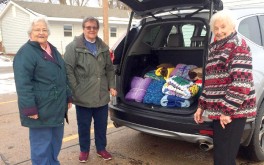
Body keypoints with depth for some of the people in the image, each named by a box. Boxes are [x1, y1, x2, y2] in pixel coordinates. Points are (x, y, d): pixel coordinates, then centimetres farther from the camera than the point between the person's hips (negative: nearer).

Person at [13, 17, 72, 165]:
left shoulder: (53, 50, 14)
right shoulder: (26, 52, -12)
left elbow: (63, 76, 21)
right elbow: (23, 84, -19)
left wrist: (68, 97, 18)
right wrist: (30, 109, -23)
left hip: (57, 108, 8)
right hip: (40, 110, -8)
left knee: (56, 142, 20)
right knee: (42, 146, 3)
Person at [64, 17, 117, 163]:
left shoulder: (103, 47, 11)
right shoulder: (74, 46, -6)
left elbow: (109, 69, 17)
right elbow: (68, 69, -11)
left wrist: (111, 86, 9)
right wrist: (74, 90, -15)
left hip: (102, 95, 5)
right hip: (83, 96, -4)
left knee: (101, 125, 16)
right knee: (84, 126, 11)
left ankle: (101, 149, 35)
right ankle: (84, 150, 32)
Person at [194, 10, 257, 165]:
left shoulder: (238, 45, -8)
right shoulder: (215, 49, 18)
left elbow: (241, 82, -18)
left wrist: (228, 110, -20)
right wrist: (201, 106, 16)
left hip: (232, 111, -8)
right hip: (219, 110, 9)